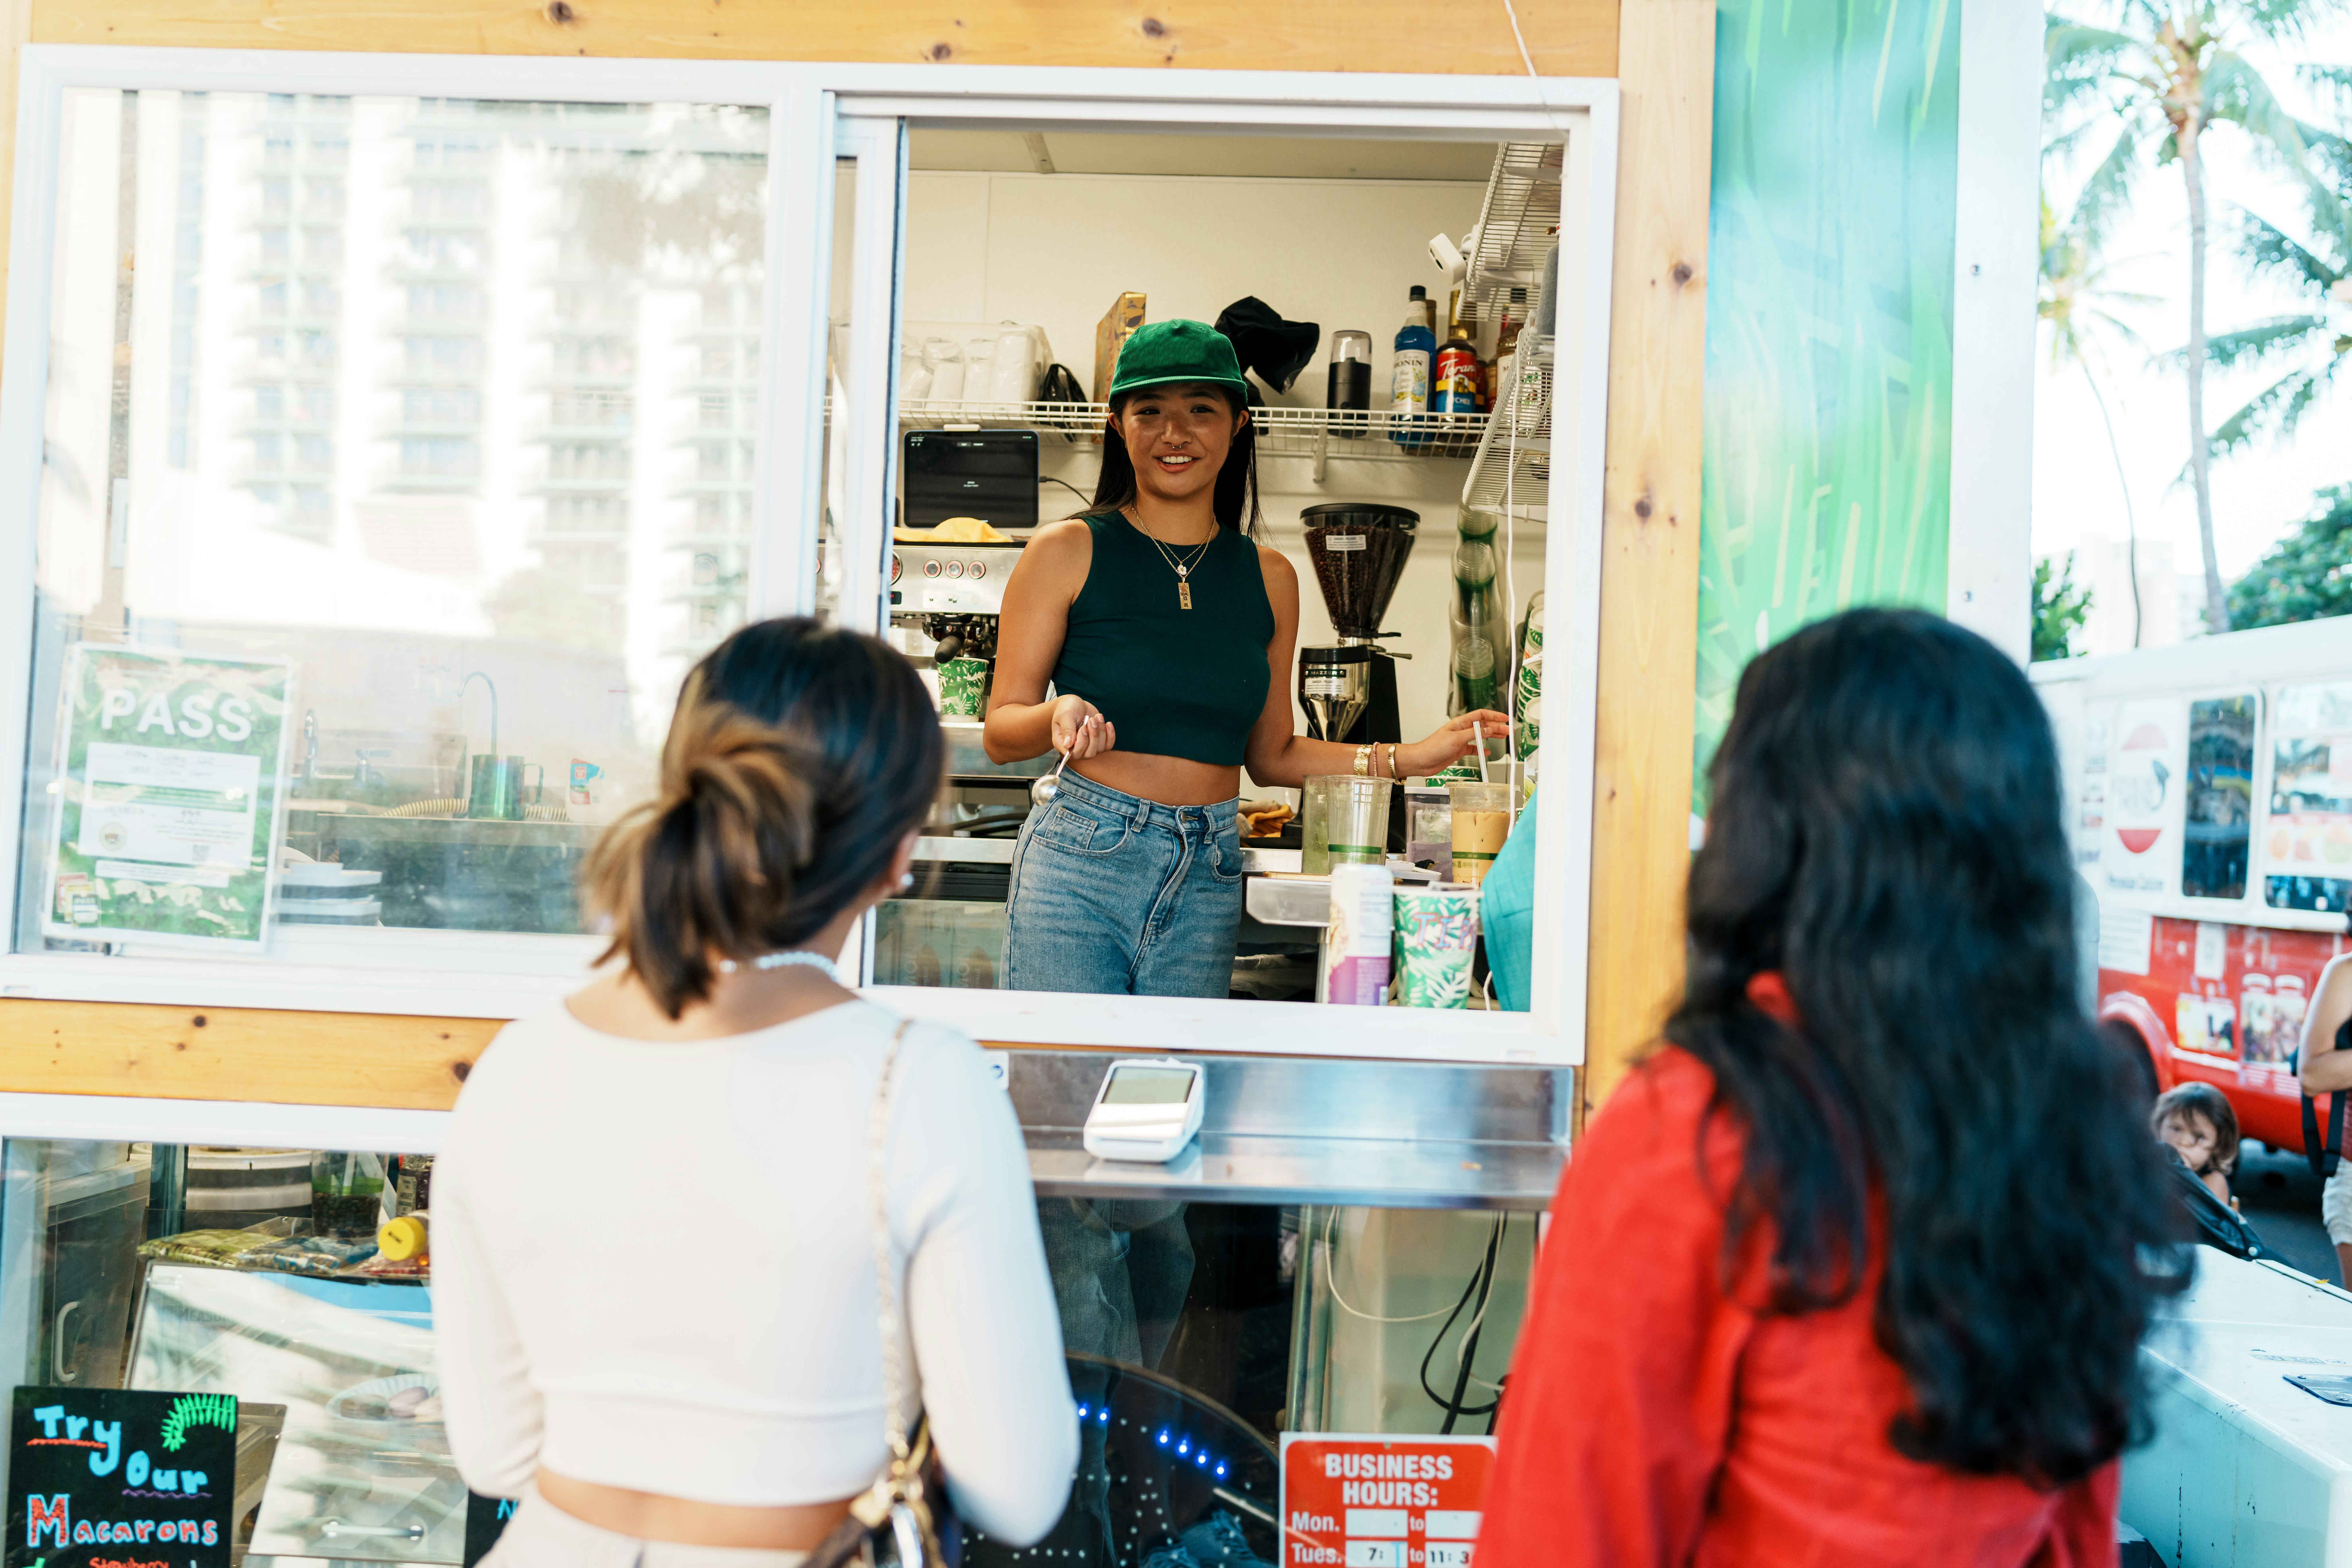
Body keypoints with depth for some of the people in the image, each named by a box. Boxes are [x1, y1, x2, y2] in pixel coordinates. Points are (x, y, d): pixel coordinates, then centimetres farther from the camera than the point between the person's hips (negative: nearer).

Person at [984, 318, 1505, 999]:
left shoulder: (1270, 577, 9)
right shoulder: (1068, 551, -2)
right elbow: (999, 732, -1)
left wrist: (1407, 757, 7)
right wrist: (1059, 714, -22)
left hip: (1209, 883, 3)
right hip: (1080, 866, -3)